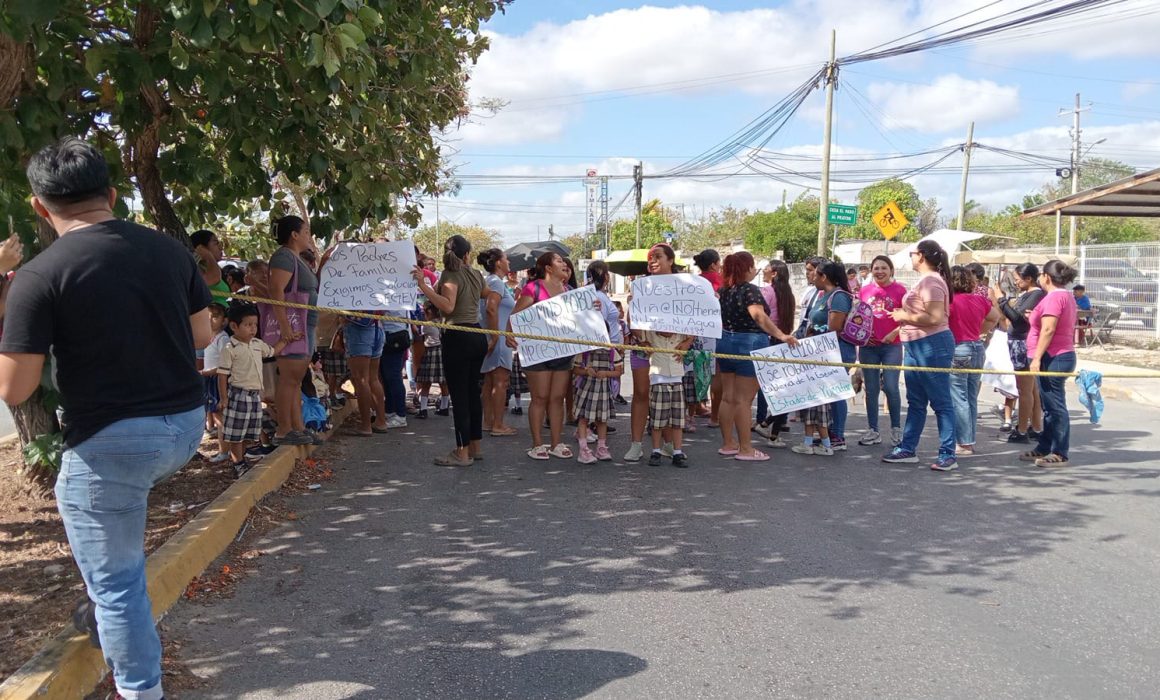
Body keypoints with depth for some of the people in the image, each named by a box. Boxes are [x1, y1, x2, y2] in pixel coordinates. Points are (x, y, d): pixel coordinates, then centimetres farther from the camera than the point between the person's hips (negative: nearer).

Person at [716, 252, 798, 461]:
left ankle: (728, 444, 19)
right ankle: (746, 449, 1)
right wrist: (781, 335, -41)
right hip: (748, 344, -8)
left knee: (728, 397, 11)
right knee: (743, 400, -4)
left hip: (726, 342, 8)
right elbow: (759, 315, -31)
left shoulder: (725, 290, 9)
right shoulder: (750, 290, -14)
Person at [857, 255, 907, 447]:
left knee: (891, 387, -7)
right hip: (868, 346, 3)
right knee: (871, 389, 7)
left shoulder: (899, 290, -1)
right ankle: (873, 431, 15)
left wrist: (894, 333, -15)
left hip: (892, 346, -3)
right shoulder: (864, 290, 7)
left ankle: (896, 429, 9)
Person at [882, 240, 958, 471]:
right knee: (915, 402, 14)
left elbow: (934, 318, -25)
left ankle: (948, 455, 2)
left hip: (932, 346, -11)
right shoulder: (925, 280, 17)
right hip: (916, 347, 11)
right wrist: (901, 323, 12)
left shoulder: (931, 281, -15)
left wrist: (904, 316, -14)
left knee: (940, 402, -4)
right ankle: (907, 449, 21)